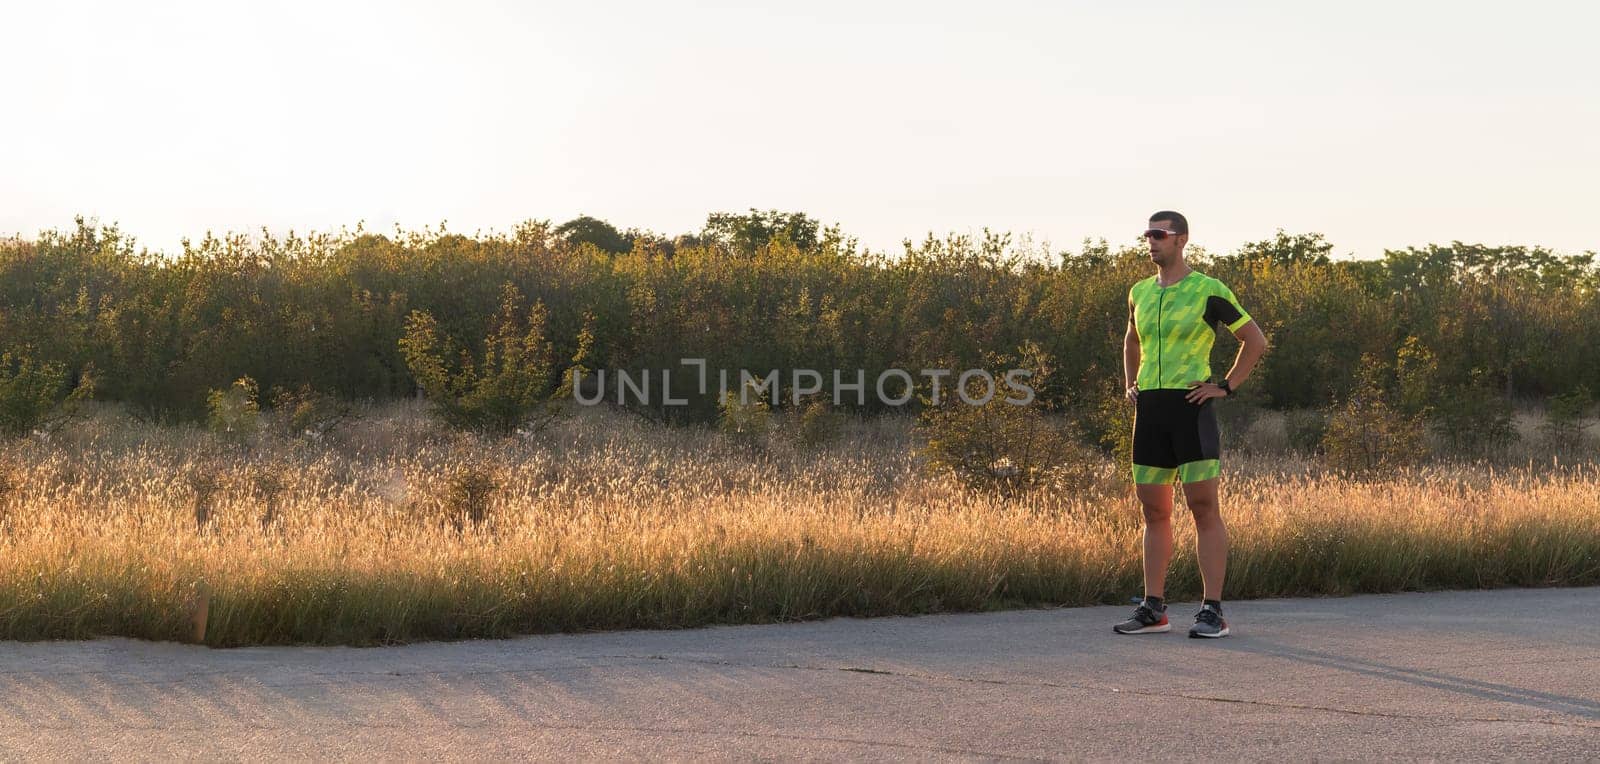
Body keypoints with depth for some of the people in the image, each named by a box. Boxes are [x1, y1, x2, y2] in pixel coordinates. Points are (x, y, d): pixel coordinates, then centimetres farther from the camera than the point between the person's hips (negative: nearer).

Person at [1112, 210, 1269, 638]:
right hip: (1149, 409, 6)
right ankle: (1153, 609, 14)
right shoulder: (1140, 293, 13)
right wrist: (1130, 384, 19)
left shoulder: (1208, 291, -5)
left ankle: (1212, 612, -4)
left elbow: (1256, 341, 1)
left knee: (1204, 508, -6)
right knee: (1153, 511, 8)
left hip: (1190, 406, -6)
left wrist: (1226, 386, -5)